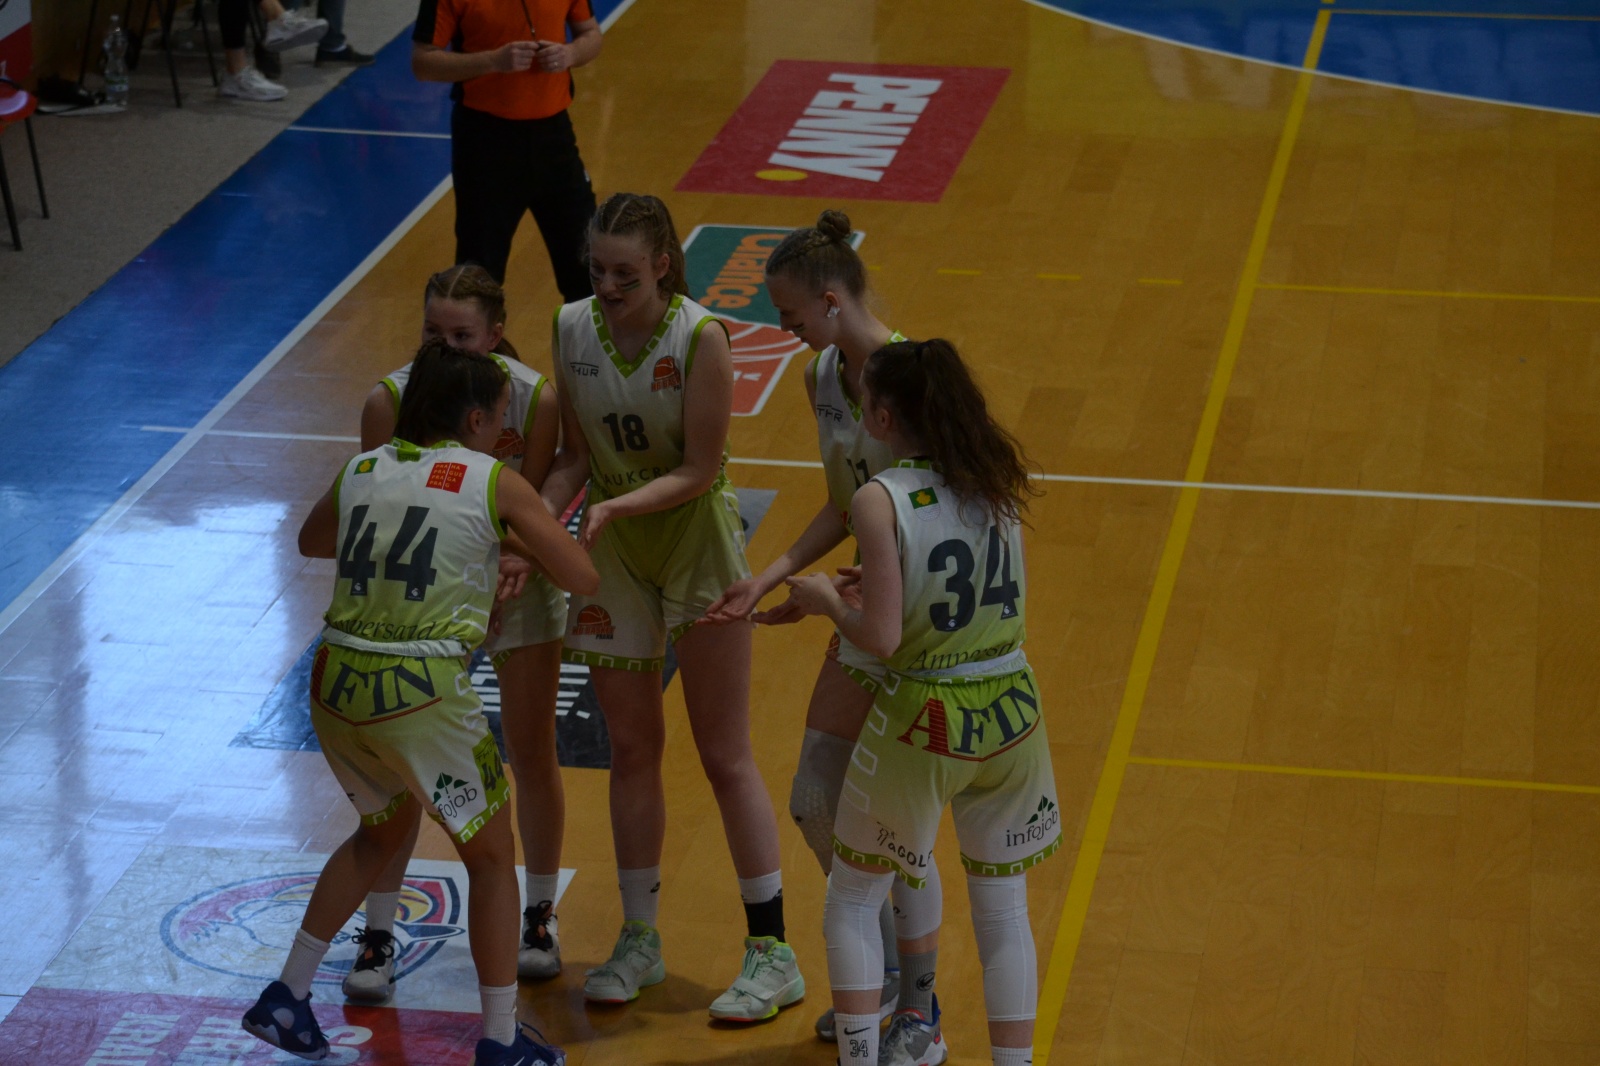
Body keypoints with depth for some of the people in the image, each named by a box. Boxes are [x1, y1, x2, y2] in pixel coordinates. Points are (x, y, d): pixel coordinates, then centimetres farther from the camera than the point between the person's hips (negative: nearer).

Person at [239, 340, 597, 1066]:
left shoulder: (361, 471, 12)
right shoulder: (495, 484, -2)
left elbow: (311, 542, 32)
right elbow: (583, 578, 2)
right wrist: (512, 541, 18)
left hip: (337, 683, 6)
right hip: (421, 693, -6)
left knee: (385, 830, 30)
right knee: (490, 855, 15)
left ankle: (286, 998, 30)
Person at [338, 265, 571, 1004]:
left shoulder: (535, 400, -23)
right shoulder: (390, 400, -22)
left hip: (514, 580, 0)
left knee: (532, 755, 5)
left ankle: (538, 917, 27)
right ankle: (378, 936, 9)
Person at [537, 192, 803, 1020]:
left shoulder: (699, 337, -21)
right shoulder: (572, 328, -8)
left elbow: (698, 470, -19)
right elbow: (576, 456, -1)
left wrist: (617, 505, -31)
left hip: (696, 539, -4)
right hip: (612, 548, 4)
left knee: (725, 755, 0)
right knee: (630, 749, 11)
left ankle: (773, 955, 10)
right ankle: (639, 941, 24)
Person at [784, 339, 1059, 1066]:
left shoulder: (880, 500, -17)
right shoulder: (999, 479, -1)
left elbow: (882, 639, -18)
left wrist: (826, 600, 1)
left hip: (921, 723, -4)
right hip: (1009, 713, 4)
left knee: (853, 901, 16)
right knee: (1003, 912, 16)